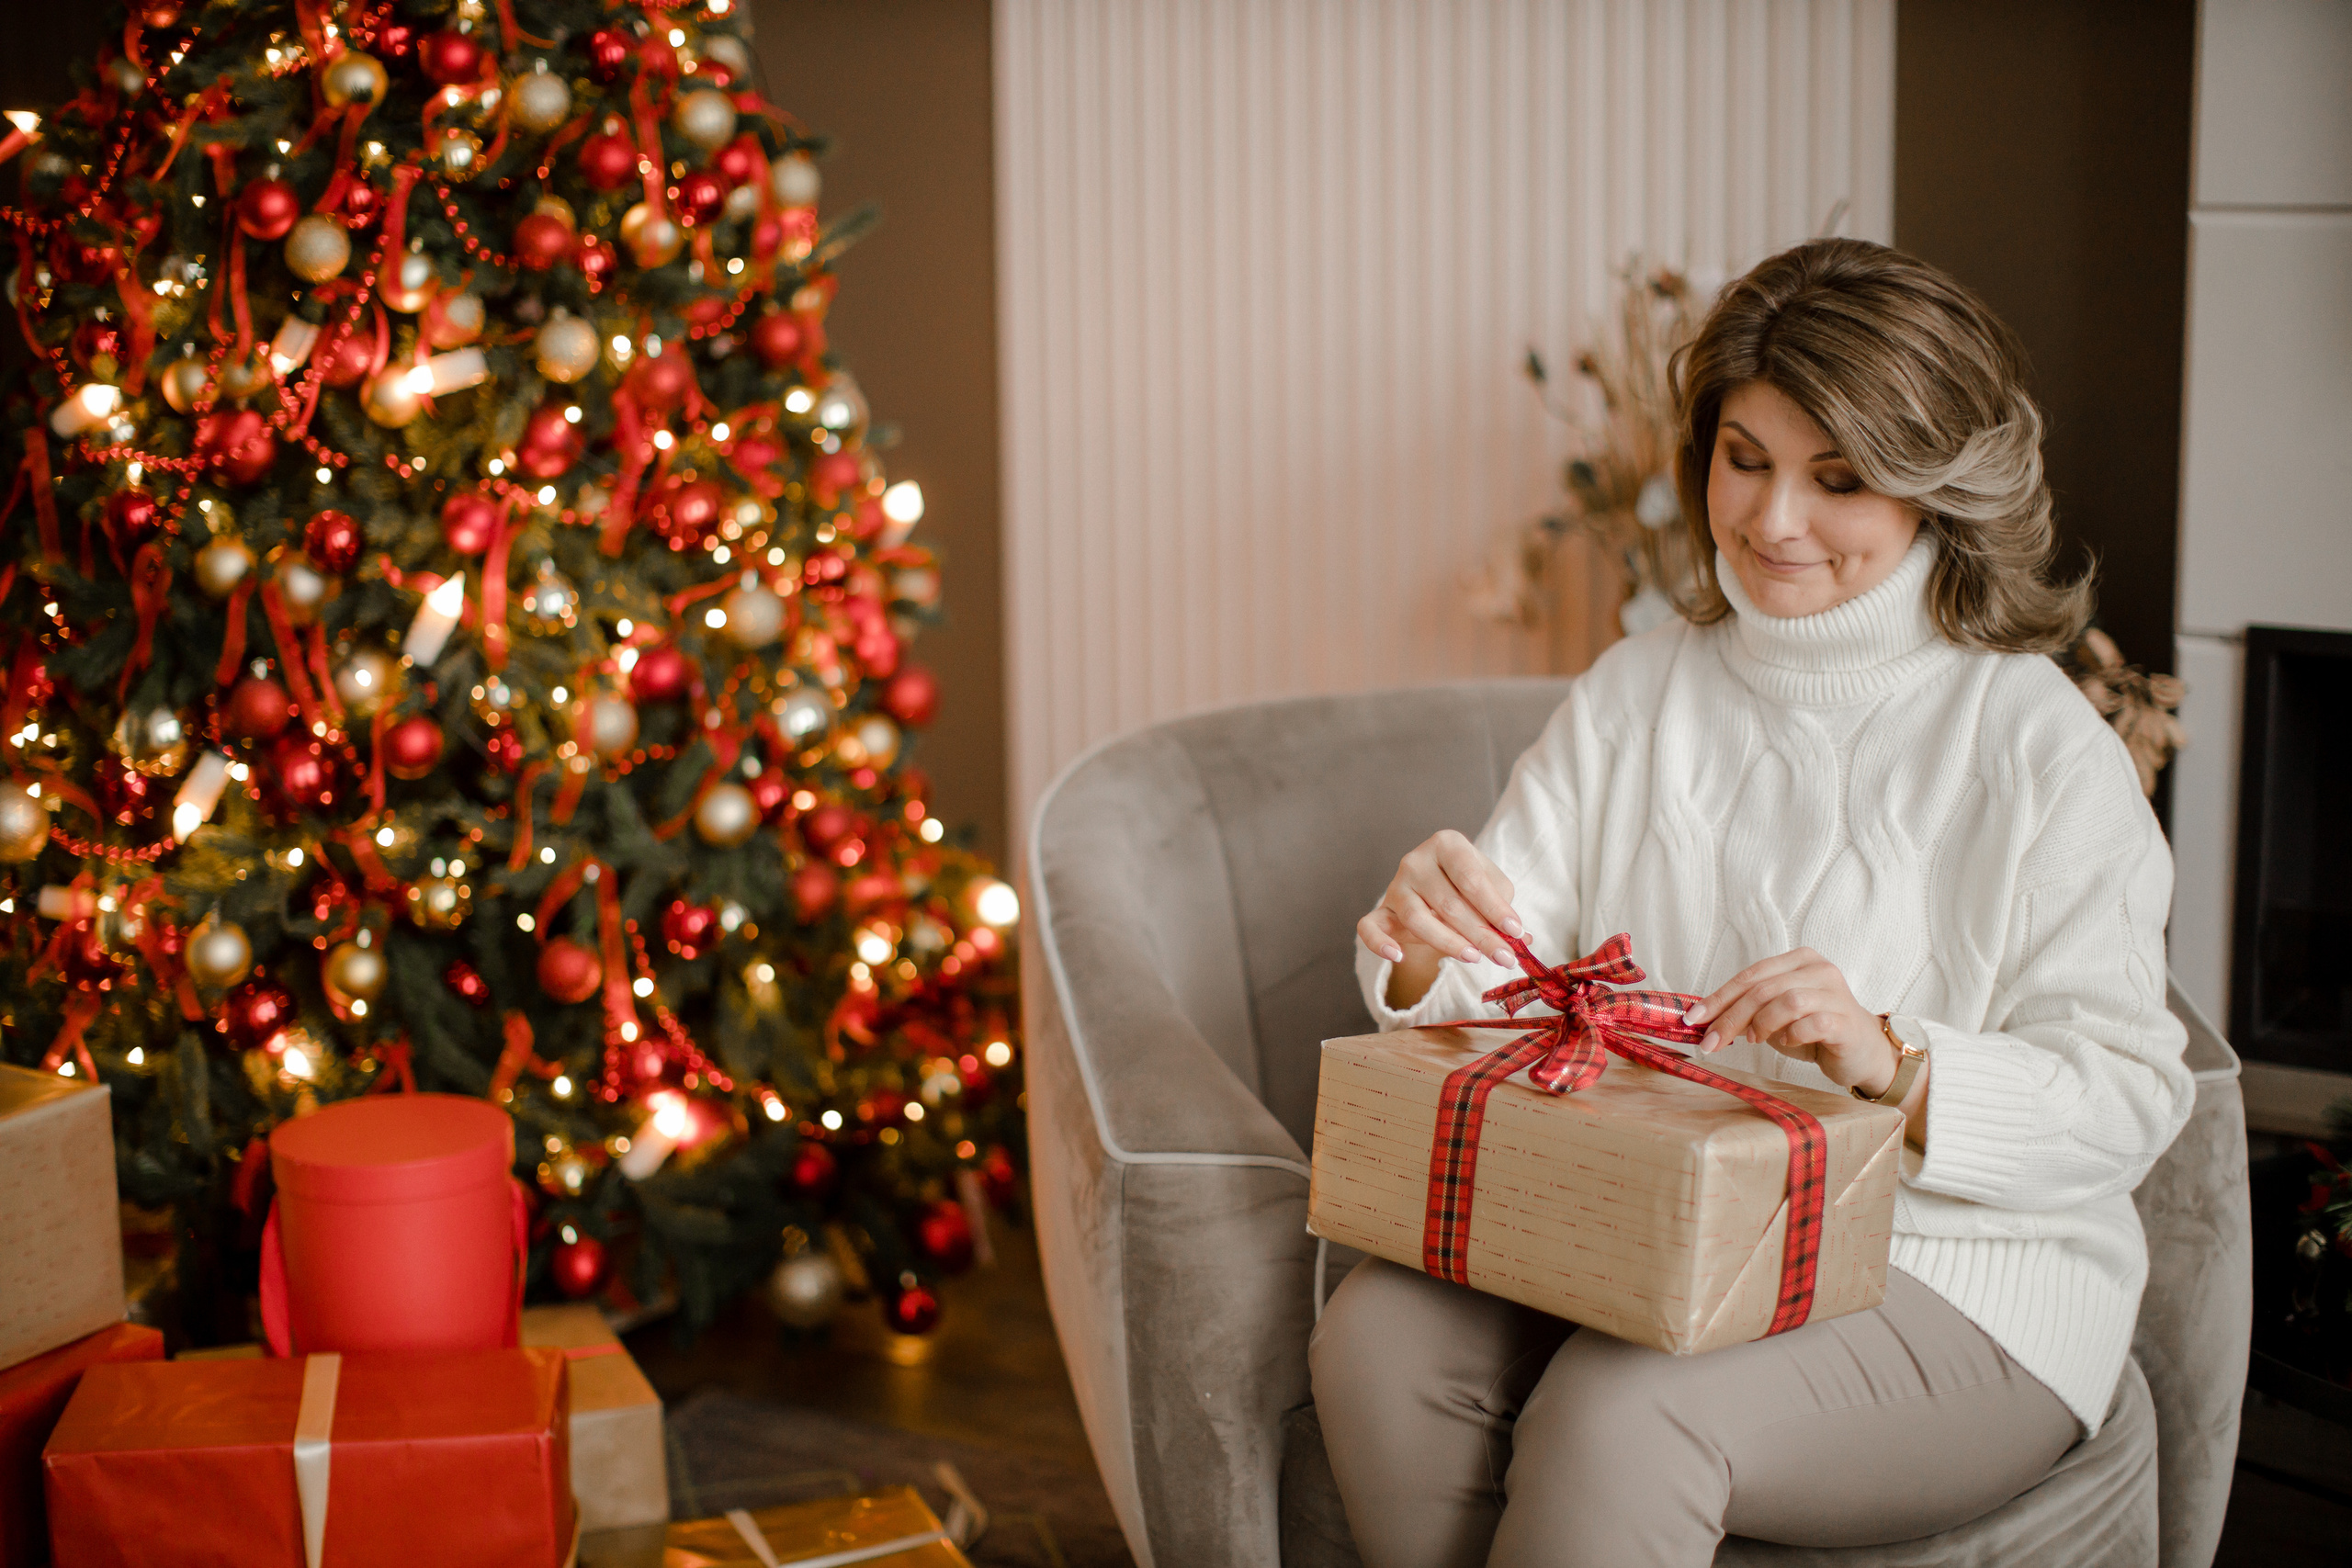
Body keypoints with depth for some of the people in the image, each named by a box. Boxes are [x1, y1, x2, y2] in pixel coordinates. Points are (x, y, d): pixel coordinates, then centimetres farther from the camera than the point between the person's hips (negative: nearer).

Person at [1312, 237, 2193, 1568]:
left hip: (1947, 1269, -4)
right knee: (1379, 1335, -23)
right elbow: (1506, 982, 4)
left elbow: (2126, 1102, -10)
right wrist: (1431, 952, -20)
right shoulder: (1635, 694, 11)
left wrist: (1890, 1063, -28)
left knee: (1620, 1416, -32)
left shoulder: (2038, 746, -5)